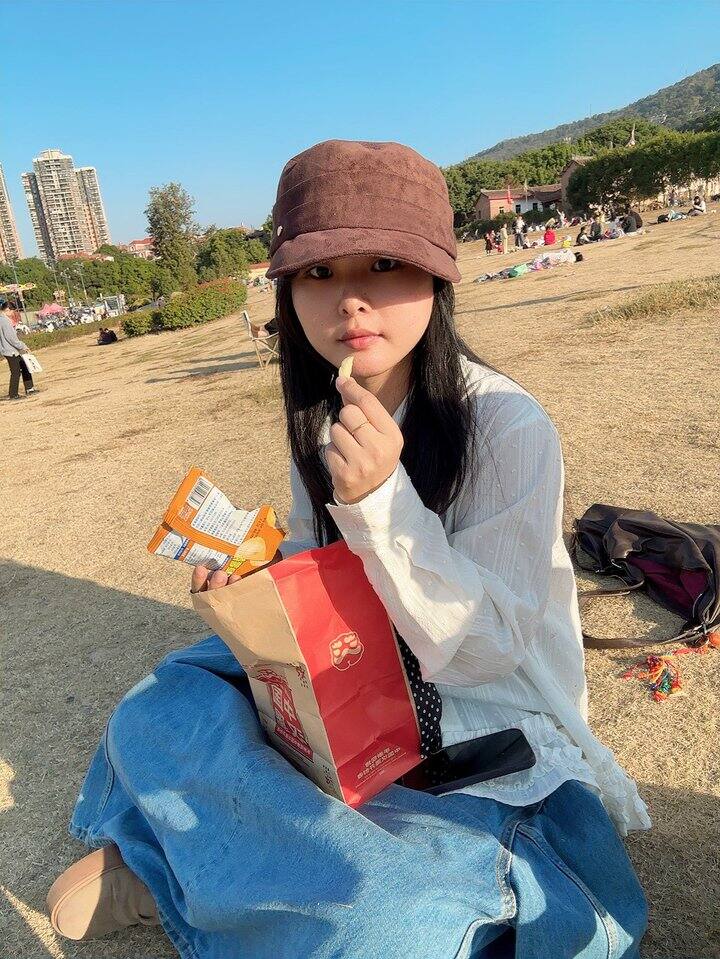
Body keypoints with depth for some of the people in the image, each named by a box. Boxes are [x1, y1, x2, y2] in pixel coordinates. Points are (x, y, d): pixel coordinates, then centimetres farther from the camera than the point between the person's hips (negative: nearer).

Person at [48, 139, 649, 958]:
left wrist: (381, 496, -35)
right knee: (165, 704, -14)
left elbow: (487, 649, -21)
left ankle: (171, 872, -2)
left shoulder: (510, 427, -21)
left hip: (487, 721, -4)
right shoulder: (321, 416, -2)